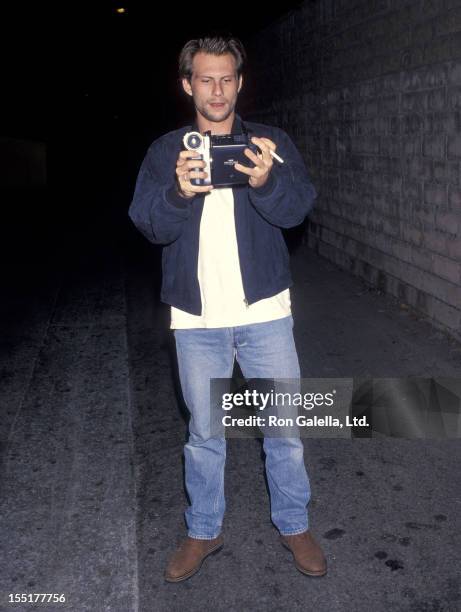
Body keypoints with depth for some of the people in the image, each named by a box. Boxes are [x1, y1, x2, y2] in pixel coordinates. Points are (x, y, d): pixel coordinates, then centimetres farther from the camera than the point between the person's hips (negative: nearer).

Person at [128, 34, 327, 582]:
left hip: (265, 312, 0)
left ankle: (293, 524, 29)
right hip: (196, 318, 1)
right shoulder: (165, 151, 6)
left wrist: (266, 183, -31)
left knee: (285, 427, 8)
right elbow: (149, 224, -5)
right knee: (204, 433, 13)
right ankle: (204, 531, 32)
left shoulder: (271, 143, 4)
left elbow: (298, 208, -9)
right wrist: (179, 194, -26)